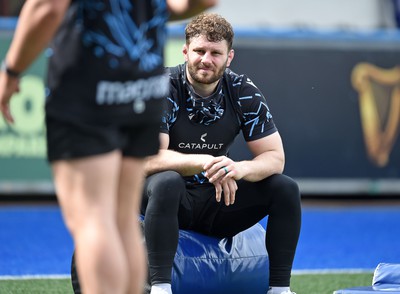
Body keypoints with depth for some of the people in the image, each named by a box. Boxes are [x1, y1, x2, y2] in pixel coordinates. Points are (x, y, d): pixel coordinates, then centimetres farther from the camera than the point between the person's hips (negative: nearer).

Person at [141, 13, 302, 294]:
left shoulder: (244, 93, -5)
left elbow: (275, 158, -8)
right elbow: (150, 159, -25)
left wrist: (240, 168, -31)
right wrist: (204, 163, -40)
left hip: (218, 199, 4)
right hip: (171, 198, -4)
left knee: (286, 188, -14)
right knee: (167, 181, -37)